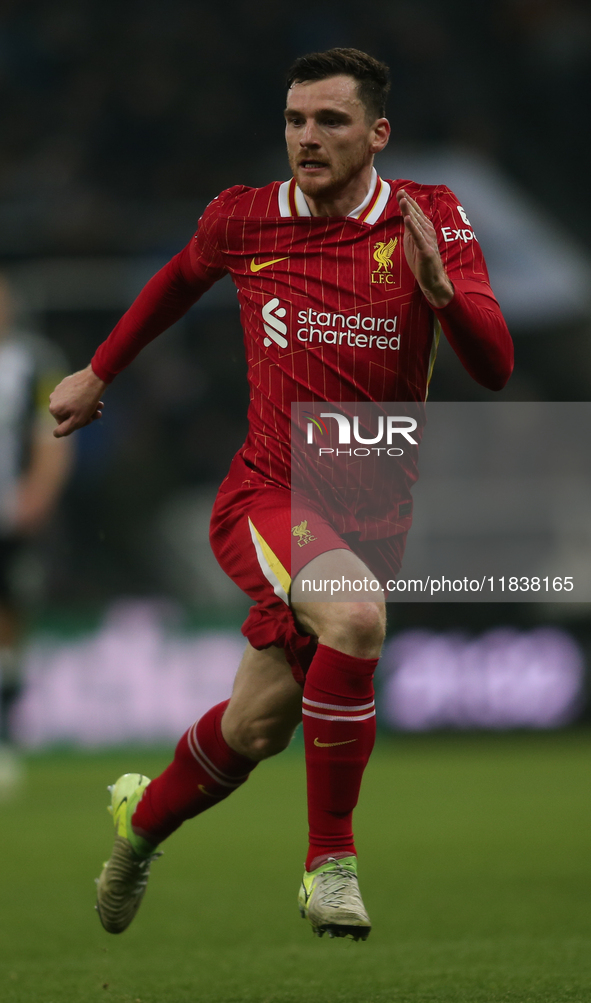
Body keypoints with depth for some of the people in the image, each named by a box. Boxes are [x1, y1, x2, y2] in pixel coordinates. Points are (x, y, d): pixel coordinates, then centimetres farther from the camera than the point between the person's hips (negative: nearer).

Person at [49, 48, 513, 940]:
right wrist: (96, 375, 30)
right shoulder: (243, 220, -2)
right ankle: (331, 860, -18)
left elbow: (494, 367, -13)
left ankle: (145, 816, 40)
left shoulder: (430, 218, -5)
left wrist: (439, 287, -31)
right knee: (356, 615, -32)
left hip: (374, 513, 2)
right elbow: (181, 278, 21)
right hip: (268, 495, -2)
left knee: (258, 723, 7)